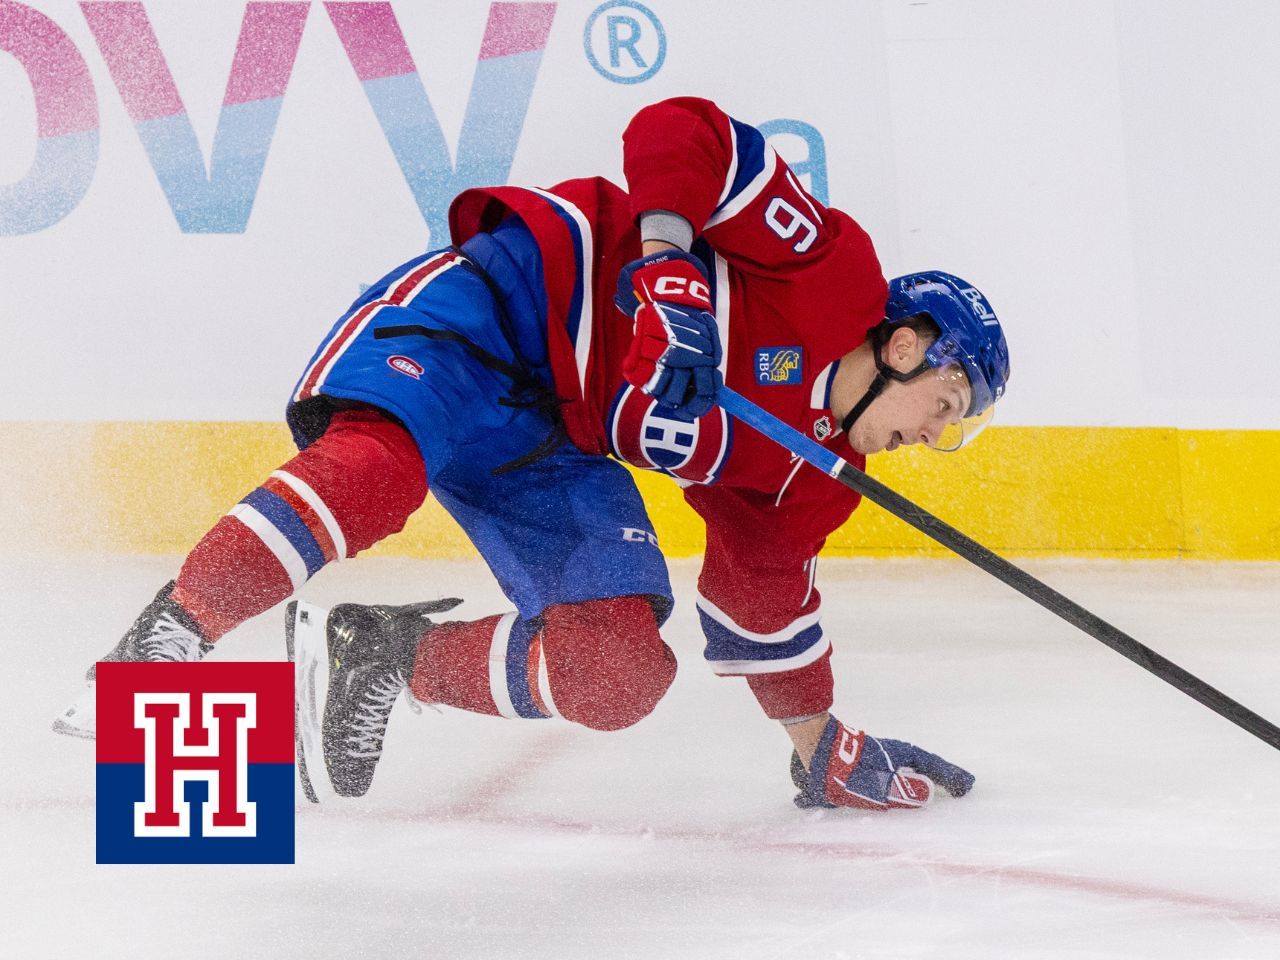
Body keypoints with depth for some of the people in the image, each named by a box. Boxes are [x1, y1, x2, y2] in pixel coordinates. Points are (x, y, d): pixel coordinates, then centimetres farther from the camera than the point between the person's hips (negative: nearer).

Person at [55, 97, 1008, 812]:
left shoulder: (812, 470, 15)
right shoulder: (836, 266, -6)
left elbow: (766, 594, 23)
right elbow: (679, 131, -12)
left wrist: (825, 751, 23)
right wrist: (667, 260, -27)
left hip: (555, 446, 8)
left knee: (622, 674, -9)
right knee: (380, 460, -38)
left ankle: (390, 655, 3)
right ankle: (163, 642, -32)